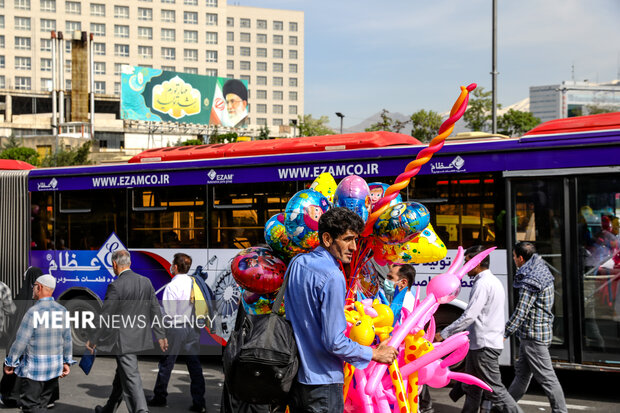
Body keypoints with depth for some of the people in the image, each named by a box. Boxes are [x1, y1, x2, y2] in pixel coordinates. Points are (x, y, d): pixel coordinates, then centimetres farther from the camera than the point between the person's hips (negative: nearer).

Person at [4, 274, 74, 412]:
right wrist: (67, 362, 18)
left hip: (34, 367, -7)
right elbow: (67, 339, 8)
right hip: (55, 366, 7)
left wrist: (10, 363, -4)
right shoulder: (62, 311, 2)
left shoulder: (34, 311, -18)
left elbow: (21, 341, -15)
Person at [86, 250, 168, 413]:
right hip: (140, 337, 7)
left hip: (123, 340, -7)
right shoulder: (146, 282, 3)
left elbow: (105, 317, -14)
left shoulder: (115, 286, -17)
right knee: (122, 374, 21)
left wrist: (93, 340, -4)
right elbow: (155, 310, 8)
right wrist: (161, 335, 15)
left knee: (131, 377, -6)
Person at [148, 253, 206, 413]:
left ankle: (160, 396, 21)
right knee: (194, 365, 6)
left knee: (166, 364, 9)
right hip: (193, 328, 5)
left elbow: (169, 312, -15)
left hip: (175, 328, -5)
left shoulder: (172, 286, -14)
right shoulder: (194, 283, 3)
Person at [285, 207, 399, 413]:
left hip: (295, 378, 8)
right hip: (323, 381, -8)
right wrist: (374, 354, -8)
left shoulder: (297, 263, 6)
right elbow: (334, 342, -20)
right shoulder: (333, 278, -20)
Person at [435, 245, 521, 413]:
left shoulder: (482, 284, -16)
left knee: (494, 390, -7)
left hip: (484, 346, -10)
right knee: (471, 388, 16)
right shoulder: (494, 281, 17)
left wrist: (443, 334, -15)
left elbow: (469, 316, -22)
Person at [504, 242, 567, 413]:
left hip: (534, 336, -10)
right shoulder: (542, 272, 10)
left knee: (546, 377, -3)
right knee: (521, 373, 17)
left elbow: (520, 312, -23)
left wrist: (505, 333, -19)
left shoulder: (530, 282, -20)